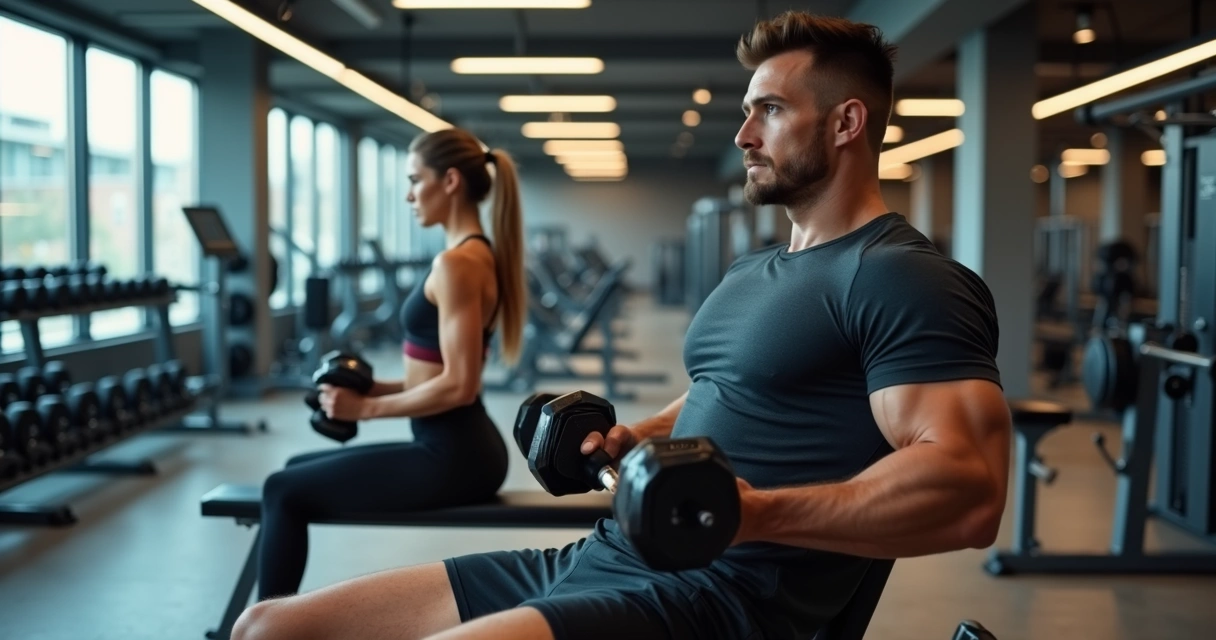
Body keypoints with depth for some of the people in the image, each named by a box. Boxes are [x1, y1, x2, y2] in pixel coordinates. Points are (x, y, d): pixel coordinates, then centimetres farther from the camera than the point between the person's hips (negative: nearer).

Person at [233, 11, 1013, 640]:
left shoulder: (904, 279, -10)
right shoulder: (752, 270, 20)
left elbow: (969, 490, -21)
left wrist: (756, 513, -31)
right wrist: (634, 440, 15)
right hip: (601, 559, 10)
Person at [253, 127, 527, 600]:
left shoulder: (456, 263, -19)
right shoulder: (477, 254, 12)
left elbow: (458, 386, -24)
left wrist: (365, 407, -14)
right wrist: (376, 387, 9)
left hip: (451, 458, -10)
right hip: (459, 448, 10)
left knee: (283, 491, 1)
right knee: (298, 470, 20)